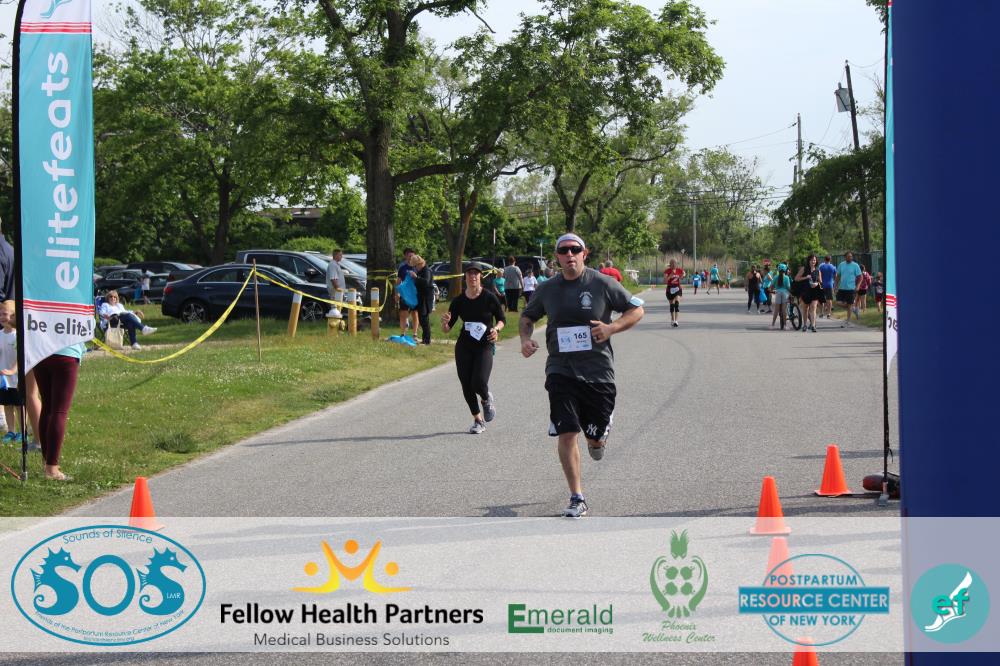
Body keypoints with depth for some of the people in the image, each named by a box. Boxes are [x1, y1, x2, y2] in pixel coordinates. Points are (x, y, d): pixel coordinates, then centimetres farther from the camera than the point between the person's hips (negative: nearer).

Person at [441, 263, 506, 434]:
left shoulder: (489, 298, -5)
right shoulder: (458, 301, 0)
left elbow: (502, 319, 8)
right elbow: (446, 329, 4)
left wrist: (496, 329, -12)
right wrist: (445, 322, -19)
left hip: (485, 346, -3)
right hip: (464, 347, 3)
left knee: (479, 382, -20)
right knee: (466, 386, 2)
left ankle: (486, 399, 17)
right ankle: (478, 420, 21)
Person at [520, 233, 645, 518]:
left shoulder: (602, 284, -3)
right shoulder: (547, 289, 5)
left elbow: (637, 310, 3)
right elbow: (527, 317, 21)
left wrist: (612, 327, -14)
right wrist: (525, 339, -1)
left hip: (598, 371, -1)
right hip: (561, 372, 1)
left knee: (596, 437, 6)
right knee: (567, 434, -8)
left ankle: (597, 440, 47)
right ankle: (577, 499, 2)